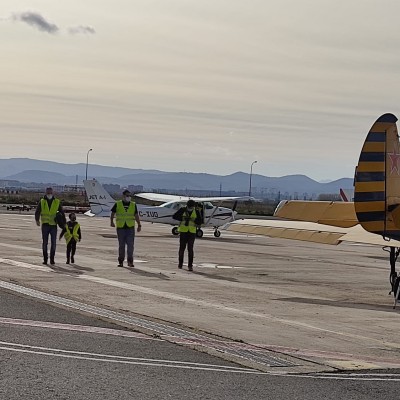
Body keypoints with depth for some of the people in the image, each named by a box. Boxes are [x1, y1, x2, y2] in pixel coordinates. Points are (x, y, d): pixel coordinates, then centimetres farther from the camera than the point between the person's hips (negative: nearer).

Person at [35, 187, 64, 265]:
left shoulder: (57, 202, 7)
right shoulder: (42, 202, 5)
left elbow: (62, 212, 11)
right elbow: (37, 212, 4)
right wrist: (37, 220, -14)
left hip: (54, 225, 0)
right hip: (45, 225, 0)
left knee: (53, 243, -2)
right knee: (45, 242, 2)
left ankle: (52, 259, 5)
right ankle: (45, 259, 8)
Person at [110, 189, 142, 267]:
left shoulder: (133, 205, 8)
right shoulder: (117, 204, 4)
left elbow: (136, 215, 10)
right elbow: (112, 213, 7)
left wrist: (139, 225, 5)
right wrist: (111, 222, -6)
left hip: (130, 227, 1)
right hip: (120, 227, -1)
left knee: (130, 244, -6)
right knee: (121, 245, 5)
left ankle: (130, 261, -1)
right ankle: (120, 261, 14)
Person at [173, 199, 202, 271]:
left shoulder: (196, 212, 0)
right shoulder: (182, 210, -4)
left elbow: (199, 222, -2)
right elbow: (174, 216, -8)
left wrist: (193, 219, -20)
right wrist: (183, 219, -18)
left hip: (192, 232, 0)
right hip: (183, 231, 0)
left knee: (190, 248, -4)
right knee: (182, 248, 4)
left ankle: (190, 265, -2)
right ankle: (180, 264, 19)